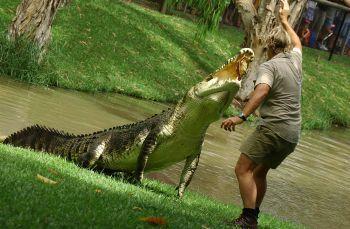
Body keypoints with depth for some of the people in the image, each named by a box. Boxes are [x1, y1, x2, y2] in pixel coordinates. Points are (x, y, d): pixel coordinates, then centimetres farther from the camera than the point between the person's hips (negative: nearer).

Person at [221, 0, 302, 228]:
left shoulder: (269, 66, -8)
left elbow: (262, 90, -28)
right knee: (259, 172, 19)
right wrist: (285, 20, 50)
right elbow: (297, 43, 37)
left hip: (274, 128, -8)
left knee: (243, 168, -11)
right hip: (293, 134, 8)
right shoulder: (295, 61, 14)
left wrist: (242, 116, -36)